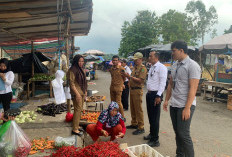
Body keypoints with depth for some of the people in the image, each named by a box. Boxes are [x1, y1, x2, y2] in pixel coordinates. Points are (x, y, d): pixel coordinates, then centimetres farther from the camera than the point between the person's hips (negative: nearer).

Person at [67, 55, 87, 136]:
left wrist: (85, 91, 17)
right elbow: (71, 83, -18)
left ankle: (77, 126, 26)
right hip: (77, 93, -9)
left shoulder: (82, 69, 13)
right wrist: (77, 93, -21)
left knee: (80, 109, 14)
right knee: (77, 109, -7)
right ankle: (75, 129, 0)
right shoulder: (72, 70, -14)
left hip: (82, 92, 9)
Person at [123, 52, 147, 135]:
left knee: (138, 110, -5)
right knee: (132, 109, 16)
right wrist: (127, 76, 5)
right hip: (132, 89, 9)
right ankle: (134, 124, 30)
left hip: (137, 90, -9)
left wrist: (130, 76, -22)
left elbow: (140, 80, -20)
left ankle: (141, 128, 3)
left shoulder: (143, 68, -11)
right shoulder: (135, 67, 17)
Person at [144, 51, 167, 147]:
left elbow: (162, 83, -18)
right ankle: (151, 134, 36)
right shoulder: (151, 67, 15)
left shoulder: (161, 67, -12)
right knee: (150, 116, 19)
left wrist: (158, 96, -21)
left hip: (156, 94, -9)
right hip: (149, 93, 9)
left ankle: (155, 140, 8)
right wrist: (148, 92, 16)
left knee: (155, 118, -3)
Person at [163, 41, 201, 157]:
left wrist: (187, 108, -21)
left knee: (183, 134, -4)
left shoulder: (192, 66, -13)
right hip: (174, 105, 8)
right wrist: (166, 100, 14)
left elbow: (193, 89, -18)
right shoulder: (175, 65, 12)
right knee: (177, 132, 16)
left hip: (185, 106, -7)